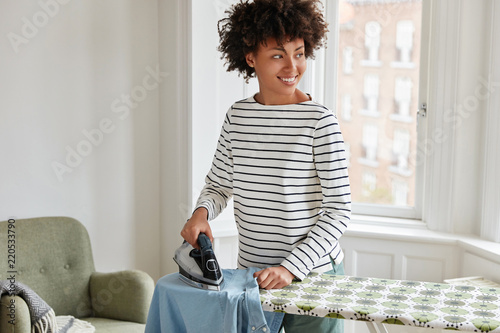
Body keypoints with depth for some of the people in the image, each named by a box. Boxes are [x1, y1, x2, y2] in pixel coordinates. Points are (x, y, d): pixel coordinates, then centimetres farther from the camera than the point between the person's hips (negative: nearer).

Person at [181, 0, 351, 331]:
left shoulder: (320, 121, -13)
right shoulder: (237, 116, 1)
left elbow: (338, 211, -13)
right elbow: (218, 183, 12)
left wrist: (292, 267, -19)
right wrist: (201, 213, -9)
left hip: (313, 273, -4)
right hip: (251, 272, 4)